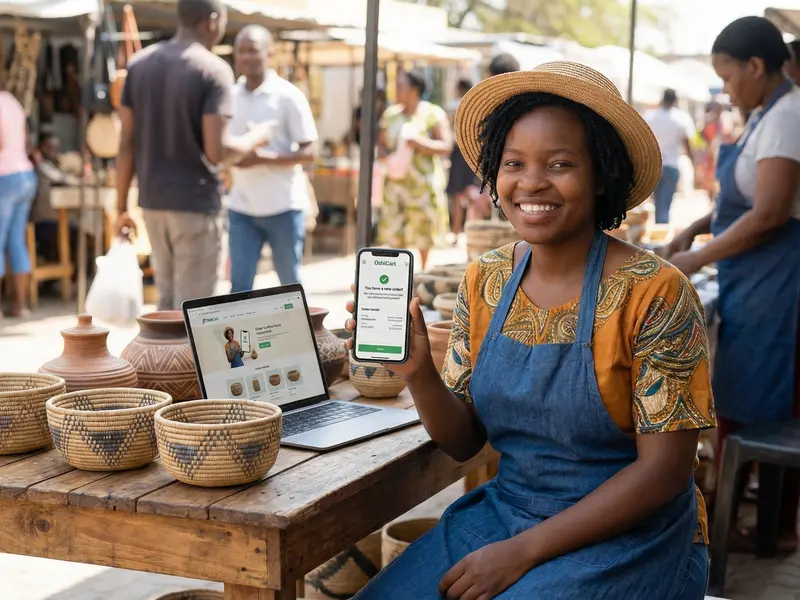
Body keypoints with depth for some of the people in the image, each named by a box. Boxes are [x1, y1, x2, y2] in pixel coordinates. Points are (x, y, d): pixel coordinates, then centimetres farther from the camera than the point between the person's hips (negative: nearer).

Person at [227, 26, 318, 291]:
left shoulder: (289, 96, -8)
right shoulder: (231, 96, 7)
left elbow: (308, 152, -10)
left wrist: (263, 157, -22)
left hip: (283, 206, -4)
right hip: (241, 207, 4)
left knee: (290, 285, 10)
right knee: (239, 285, 0)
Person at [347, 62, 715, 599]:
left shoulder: (654, 293, -14)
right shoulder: (485, 283, 1)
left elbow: (664, 469, -15)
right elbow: (465, 442, 4)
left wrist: (523, 552, -19)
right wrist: (418, 372, -17)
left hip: (628, 537, -4)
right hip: (503, 511, 4)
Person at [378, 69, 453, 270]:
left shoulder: (433, 114, -5)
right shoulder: (391, 114, 11)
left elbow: (446, 147, -10)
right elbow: (381, 142, 18)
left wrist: (420, 143, -24)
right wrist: (386, 155, -5)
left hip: (424, 181, -4)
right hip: (396, 181, 4)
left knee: (423, 232, 5)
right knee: (393, 230, -2)